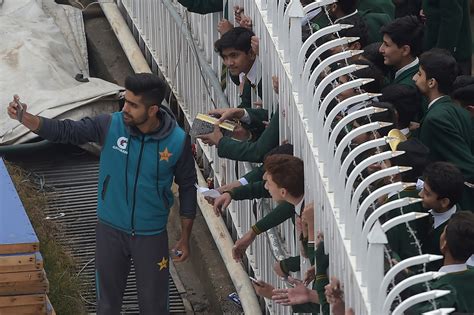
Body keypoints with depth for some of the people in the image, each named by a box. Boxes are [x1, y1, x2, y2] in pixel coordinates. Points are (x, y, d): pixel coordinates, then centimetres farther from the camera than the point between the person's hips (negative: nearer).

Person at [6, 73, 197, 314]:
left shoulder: (177, 142, -17)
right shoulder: (110, 125, -16)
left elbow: (187, 188, -4)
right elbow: (64, 131, -15)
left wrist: (185, 238, 1)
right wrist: (24, 118, -33)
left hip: (151, 236, -1)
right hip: (111, 230, 1)